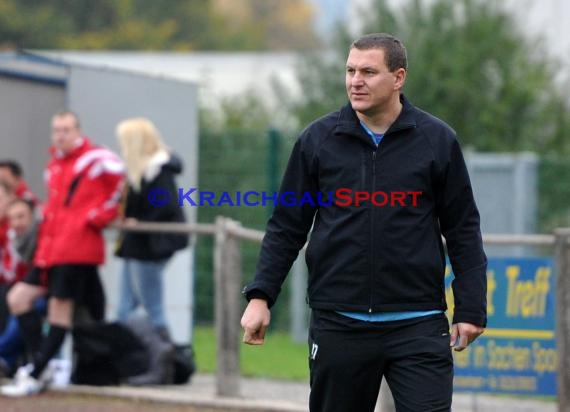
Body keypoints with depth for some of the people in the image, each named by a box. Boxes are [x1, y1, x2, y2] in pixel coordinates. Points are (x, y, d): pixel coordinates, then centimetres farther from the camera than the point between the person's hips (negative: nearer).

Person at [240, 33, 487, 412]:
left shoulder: (437, 140, 1)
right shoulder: (319, 139, 3)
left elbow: (462, 230, 4)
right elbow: (287, 227, 8)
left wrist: (471, 308, 0)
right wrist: (261, 295, 0)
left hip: (417, 325, -1)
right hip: (337, 321, 2)